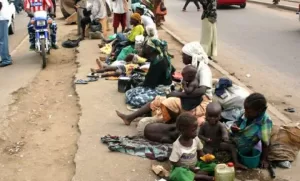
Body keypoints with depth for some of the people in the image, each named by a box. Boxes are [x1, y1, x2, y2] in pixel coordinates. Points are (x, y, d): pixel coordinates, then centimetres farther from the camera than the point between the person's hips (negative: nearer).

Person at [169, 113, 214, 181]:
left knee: (213, 166, -15)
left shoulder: (196, 139, -7)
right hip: (184, 169, -5)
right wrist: (191, 169, -22)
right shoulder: (177, 145, -21)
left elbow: (200, 152, 7)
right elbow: (174, 162, -18)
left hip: (196, 166, 5)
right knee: (179, 173, -37)